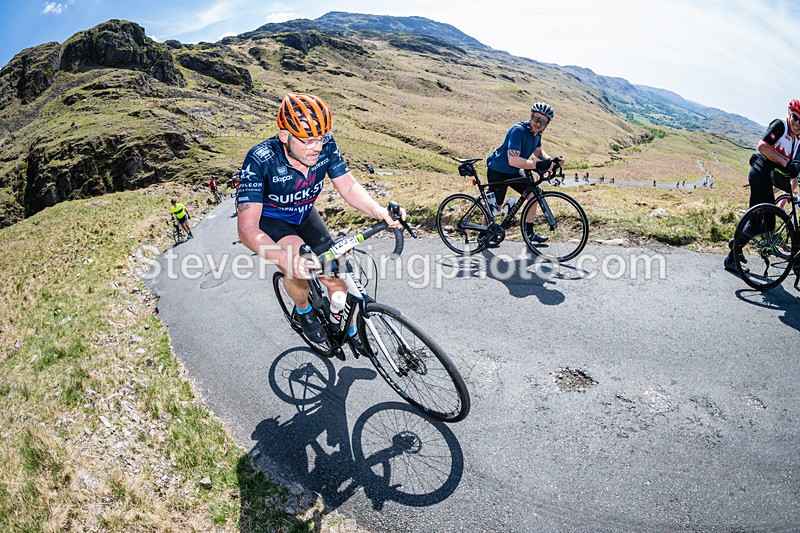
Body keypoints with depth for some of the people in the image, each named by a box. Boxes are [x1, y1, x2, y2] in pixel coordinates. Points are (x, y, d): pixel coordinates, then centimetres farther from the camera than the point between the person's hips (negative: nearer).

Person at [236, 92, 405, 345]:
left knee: (336, 277, -2)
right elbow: (247, 228, -39)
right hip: (267, 219, -4)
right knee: (297, 267, -32)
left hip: (303, 215, 4)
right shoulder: (259, 160, -34)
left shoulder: (325, 146, -23)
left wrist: (378, 210, -36)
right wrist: (285, 259, -56)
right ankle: (303, 310, 2)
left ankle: (347, 328, 27)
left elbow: (348, 186, -15)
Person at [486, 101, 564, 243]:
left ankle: (529, 232, 13)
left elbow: (538, 151, 17)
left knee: (533, 194, 1)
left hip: (513, 173, 8)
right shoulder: (518, 130, -29)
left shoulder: (537, 133, -2)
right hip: (497, 172, -8)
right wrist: (537, 165, -44)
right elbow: (513, 160, -39)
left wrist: (551, 160, -3)